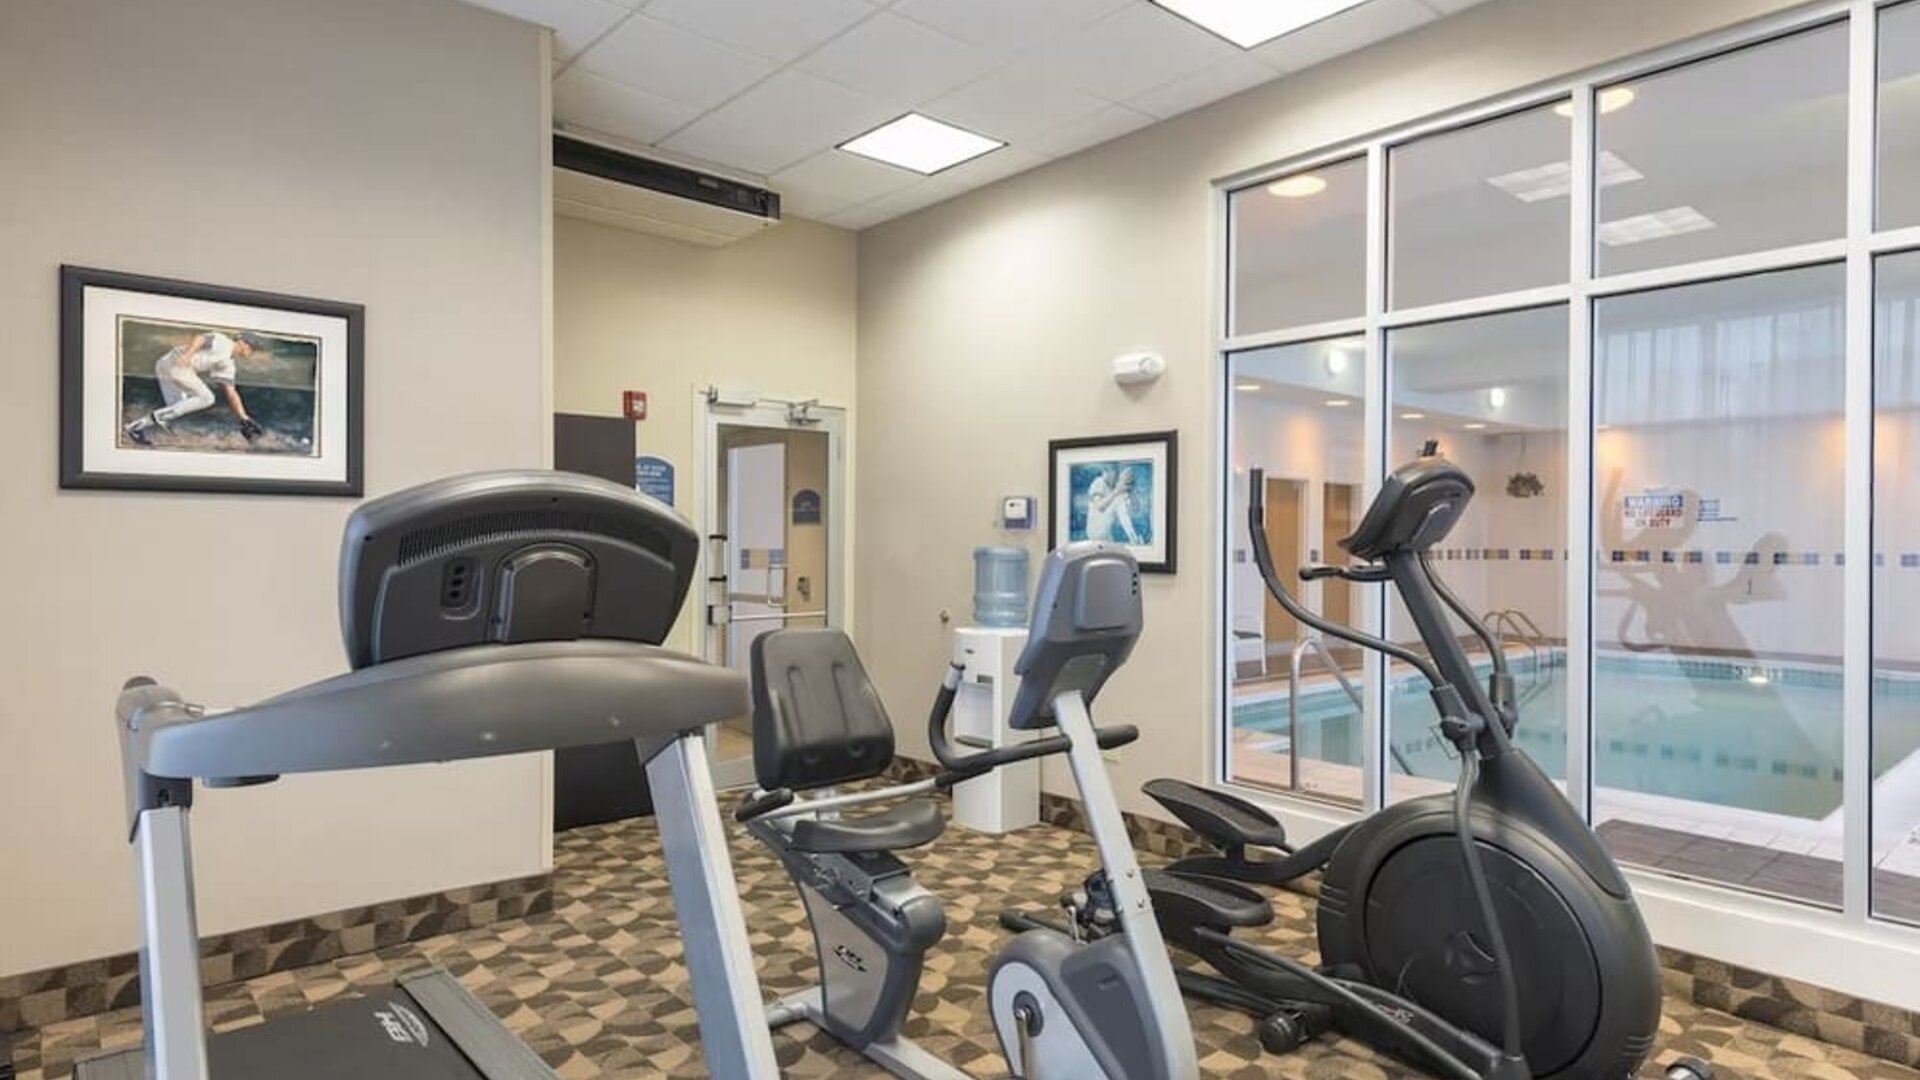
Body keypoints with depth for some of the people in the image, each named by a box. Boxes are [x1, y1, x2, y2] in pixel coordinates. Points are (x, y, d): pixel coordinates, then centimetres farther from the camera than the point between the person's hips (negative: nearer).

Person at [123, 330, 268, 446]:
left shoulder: (227, 366, 19)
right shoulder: (222, 341, -2)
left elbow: (231, 393, 17)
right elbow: (199, 338, -20)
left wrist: (245, 419, 11)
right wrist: (188, 354, -39)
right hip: (174, 364, -9)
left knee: (177, 408, 9)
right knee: (206, 398, -9)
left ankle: (135, 428, 9)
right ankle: (160, 415, -9)